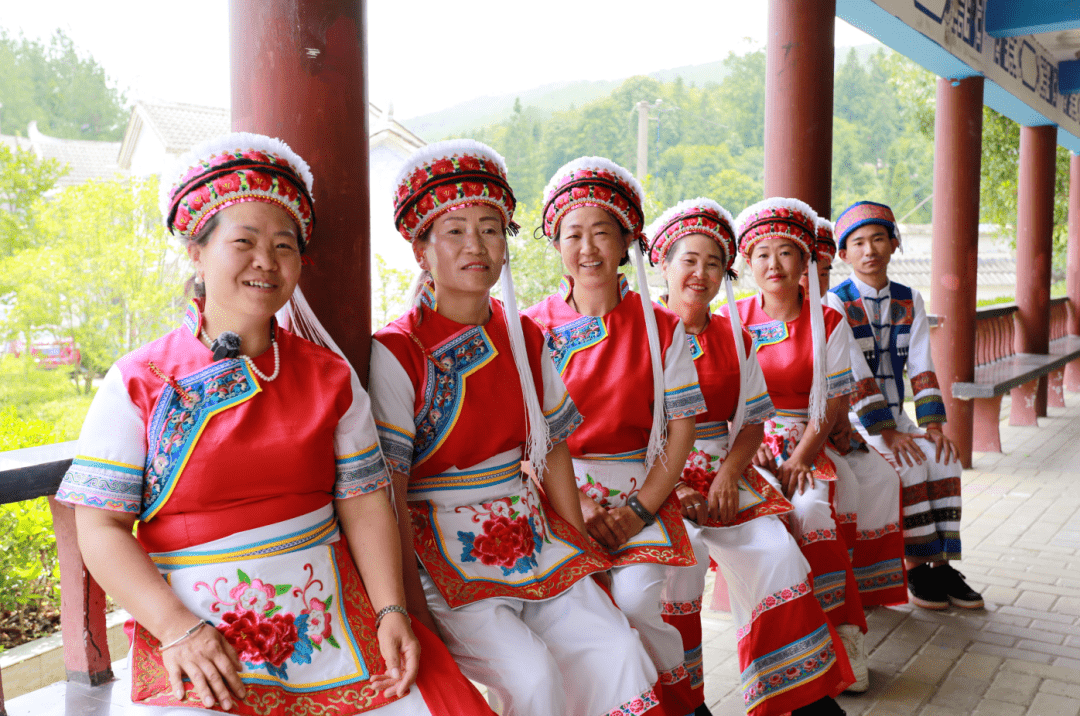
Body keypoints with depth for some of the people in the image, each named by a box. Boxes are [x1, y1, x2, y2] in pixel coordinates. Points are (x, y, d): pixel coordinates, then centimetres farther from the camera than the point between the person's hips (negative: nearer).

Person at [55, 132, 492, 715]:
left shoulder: (330, 377, 8)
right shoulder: (138, 383, 0)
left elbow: (364, 501, 4)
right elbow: (100, 526, -3)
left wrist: (392, 610, -7)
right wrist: (179, 628, -15)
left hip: (334, 612, 3)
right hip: (199, 635, -2)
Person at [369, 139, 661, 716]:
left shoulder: (525, 339, 7)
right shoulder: (397, 352, -12)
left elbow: (553, 452, 12)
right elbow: (389, 493, -13)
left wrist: (580, 555, 7)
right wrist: (413, 609, -14)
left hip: (528, 536, 5)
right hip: (443, 553, -5)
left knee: (615, 651, -11)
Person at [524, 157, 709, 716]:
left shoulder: (661, 328, 5)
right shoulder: (531, 328, 4)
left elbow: (681, 428, 2)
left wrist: (638, 508, -10)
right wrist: (573, 504, -12)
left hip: (640, 494, 0)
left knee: (634, 598, -22)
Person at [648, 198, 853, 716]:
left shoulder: (734, 339, 12)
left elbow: (752, 422, 10)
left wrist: (728, 475, -8)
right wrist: (670, 487, -15)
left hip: (726, 475, 4)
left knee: (777, 556, -12)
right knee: (677, 558, -25)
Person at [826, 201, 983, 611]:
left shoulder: (909, 301, 8)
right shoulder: (836, 303, -9)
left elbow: (921, 368, 2)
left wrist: (933, 424, -11)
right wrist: (886, 432, -23)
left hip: (895, 415, 5)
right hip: (852, 419, -5)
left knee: (944, 458, -19)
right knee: (910, 465, -26)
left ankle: (941, 563, -11)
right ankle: (915, 568, -13)